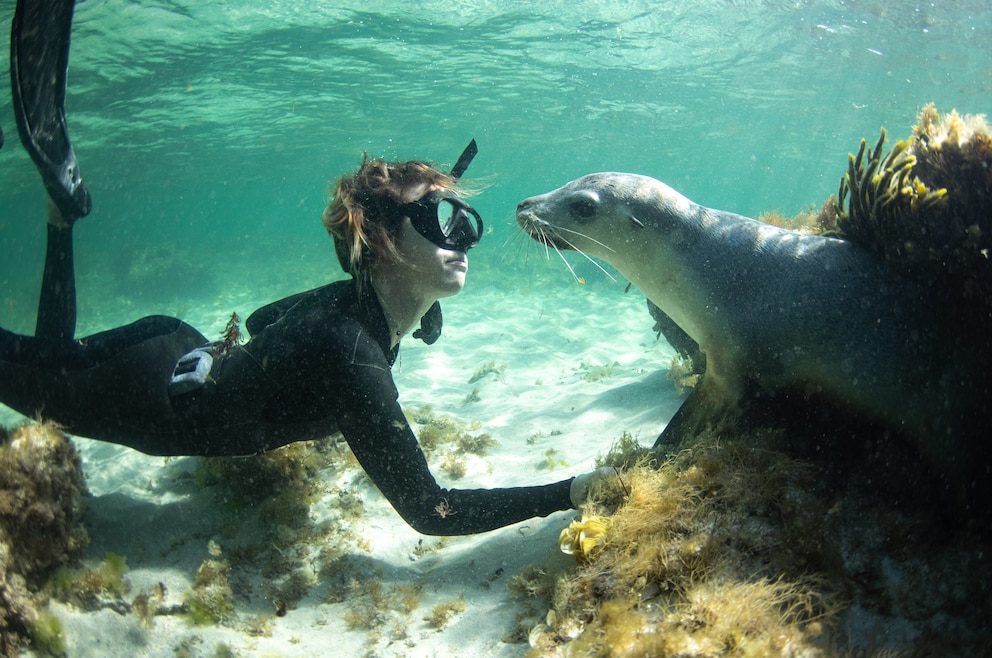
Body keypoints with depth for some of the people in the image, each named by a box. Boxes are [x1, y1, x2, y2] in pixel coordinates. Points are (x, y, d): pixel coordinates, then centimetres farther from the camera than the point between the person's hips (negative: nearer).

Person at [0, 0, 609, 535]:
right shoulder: (351, 355, -36)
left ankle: (64, 198, 20)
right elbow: (428, 509, -34)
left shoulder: (354, 297, -9)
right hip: (150, 398, -6)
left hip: (184, 351, 6)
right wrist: (574, 492, -36)